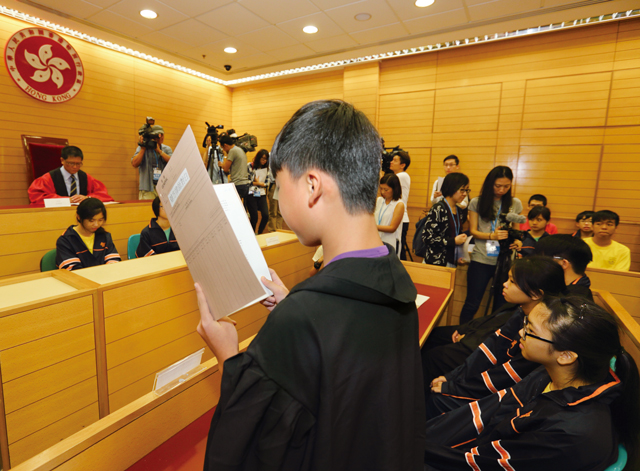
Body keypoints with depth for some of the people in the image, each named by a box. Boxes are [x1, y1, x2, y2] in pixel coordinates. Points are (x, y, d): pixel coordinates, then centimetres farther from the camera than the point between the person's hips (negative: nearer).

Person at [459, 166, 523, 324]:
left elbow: (516, 230, 14)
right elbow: (473, 231, 0)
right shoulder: (477, 202, 1)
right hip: (481, 259, -2)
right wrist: (492, 236, -18)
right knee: (472, 303, 3)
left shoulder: (515, 204, 7)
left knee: (501, 304, 8)